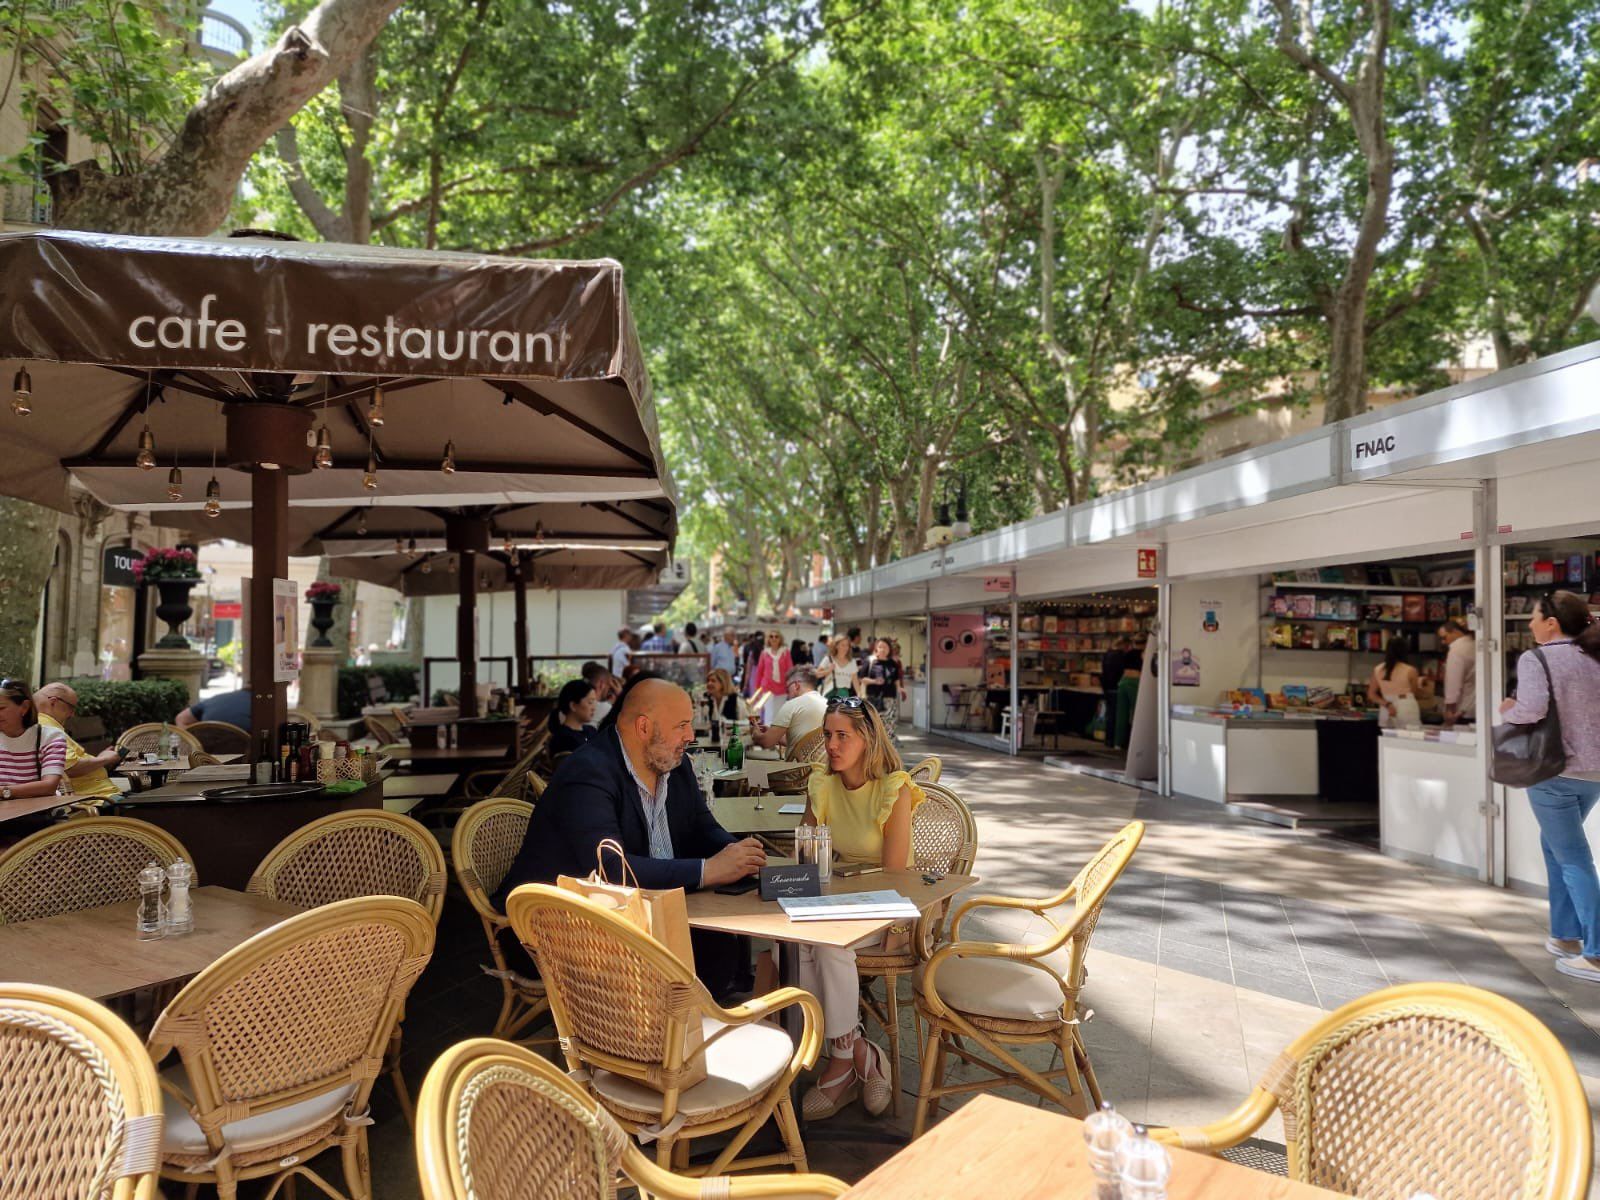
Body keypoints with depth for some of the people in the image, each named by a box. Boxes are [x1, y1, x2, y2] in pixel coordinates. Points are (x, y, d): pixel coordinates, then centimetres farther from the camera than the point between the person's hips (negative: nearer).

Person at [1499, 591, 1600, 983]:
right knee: (1555, 844, 22)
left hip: (1555, 770, -7)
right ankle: (1566, 935, 27)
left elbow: (1531, 709, -26)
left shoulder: (1536, 659, -13)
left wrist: (1507, 710, -7)